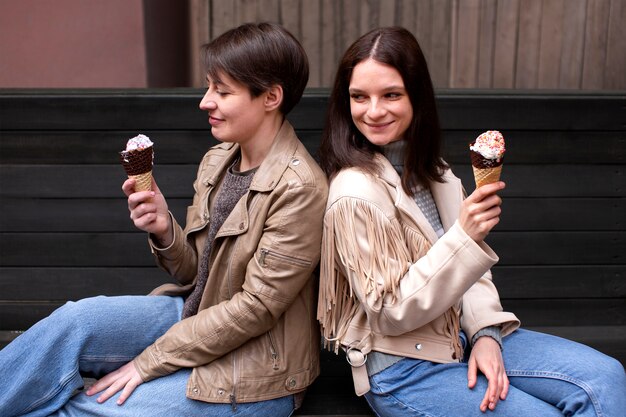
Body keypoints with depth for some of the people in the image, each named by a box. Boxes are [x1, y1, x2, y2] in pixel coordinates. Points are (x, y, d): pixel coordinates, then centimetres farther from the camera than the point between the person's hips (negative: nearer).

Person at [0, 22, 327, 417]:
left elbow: (254, 307, -20)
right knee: (76, 319, -16)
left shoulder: (299, 189, -22)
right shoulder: (217, 161, 1)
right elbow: (195, 272, 7)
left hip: (254, 372, -6)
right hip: (197, 315, 6)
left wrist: (148, 363, -15)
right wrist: (164, 229, -15)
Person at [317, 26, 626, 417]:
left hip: (460, 337, 7)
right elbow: (389, 314, -20)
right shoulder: (356, 193, -21)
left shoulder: (429, 169, 3)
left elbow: (466, 264, 8)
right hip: (402, 370, -7)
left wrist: (486, 332, -9)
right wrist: (464, 237, -28)